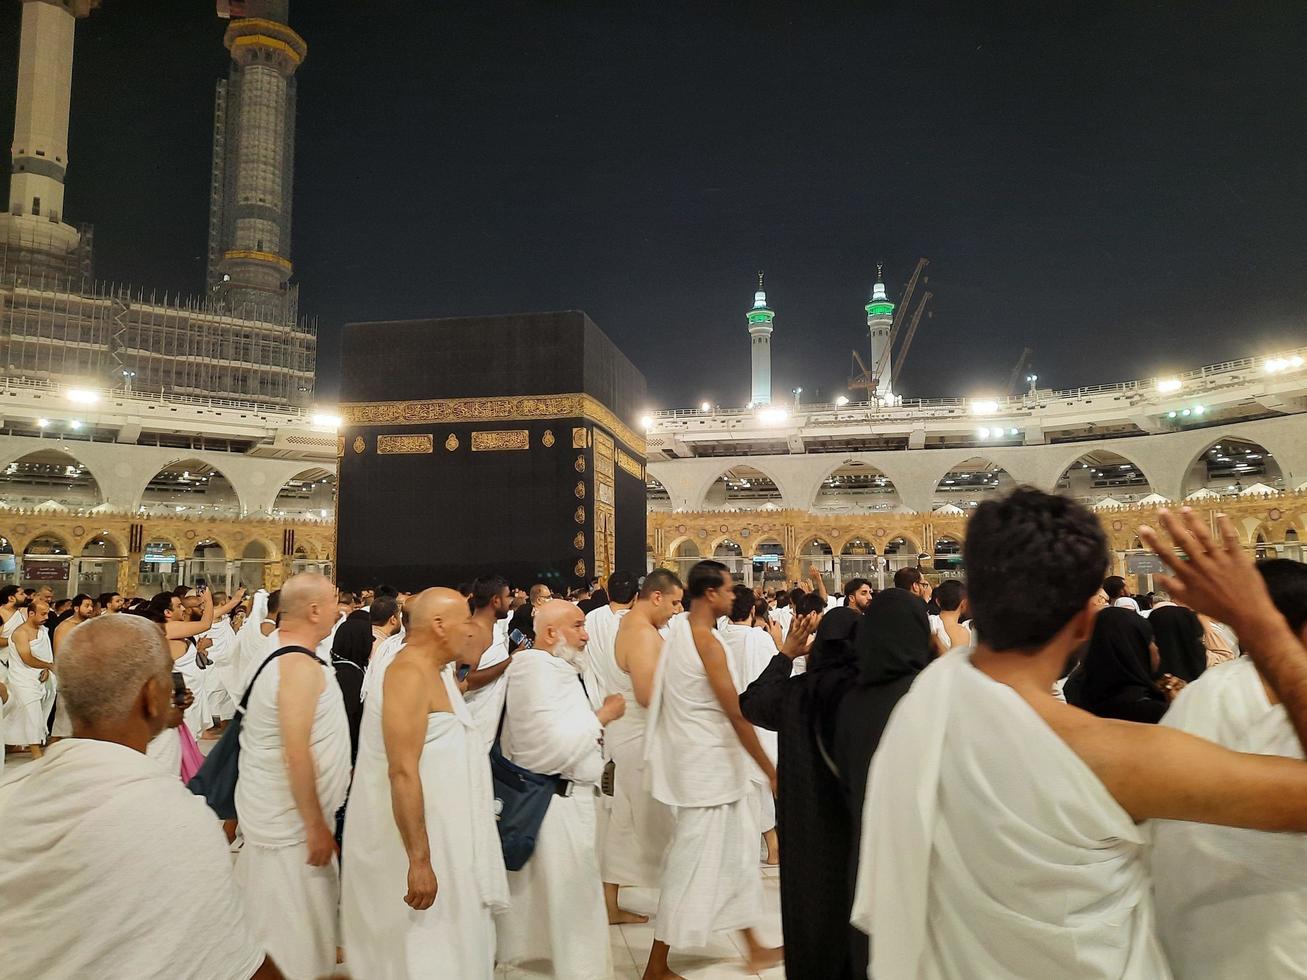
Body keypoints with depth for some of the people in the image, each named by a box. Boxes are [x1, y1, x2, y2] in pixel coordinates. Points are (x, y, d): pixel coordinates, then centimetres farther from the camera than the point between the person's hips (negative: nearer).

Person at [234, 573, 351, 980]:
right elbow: (297, 754, -27)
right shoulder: (301, 667, -24)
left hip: (273, 814, 9)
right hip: (292, 823, -9)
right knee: (296, 935, 4)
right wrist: (316, 826, -20)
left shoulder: (276, 654, 6)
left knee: (272, 923, 22)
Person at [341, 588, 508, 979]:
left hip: (441, 835, 10)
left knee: (454, 948, 20)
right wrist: (420, 860, -27)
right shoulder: (410, 673, -21)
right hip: (415, 843, -10)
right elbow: (402, 772, -27)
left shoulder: (433, 672, 10)